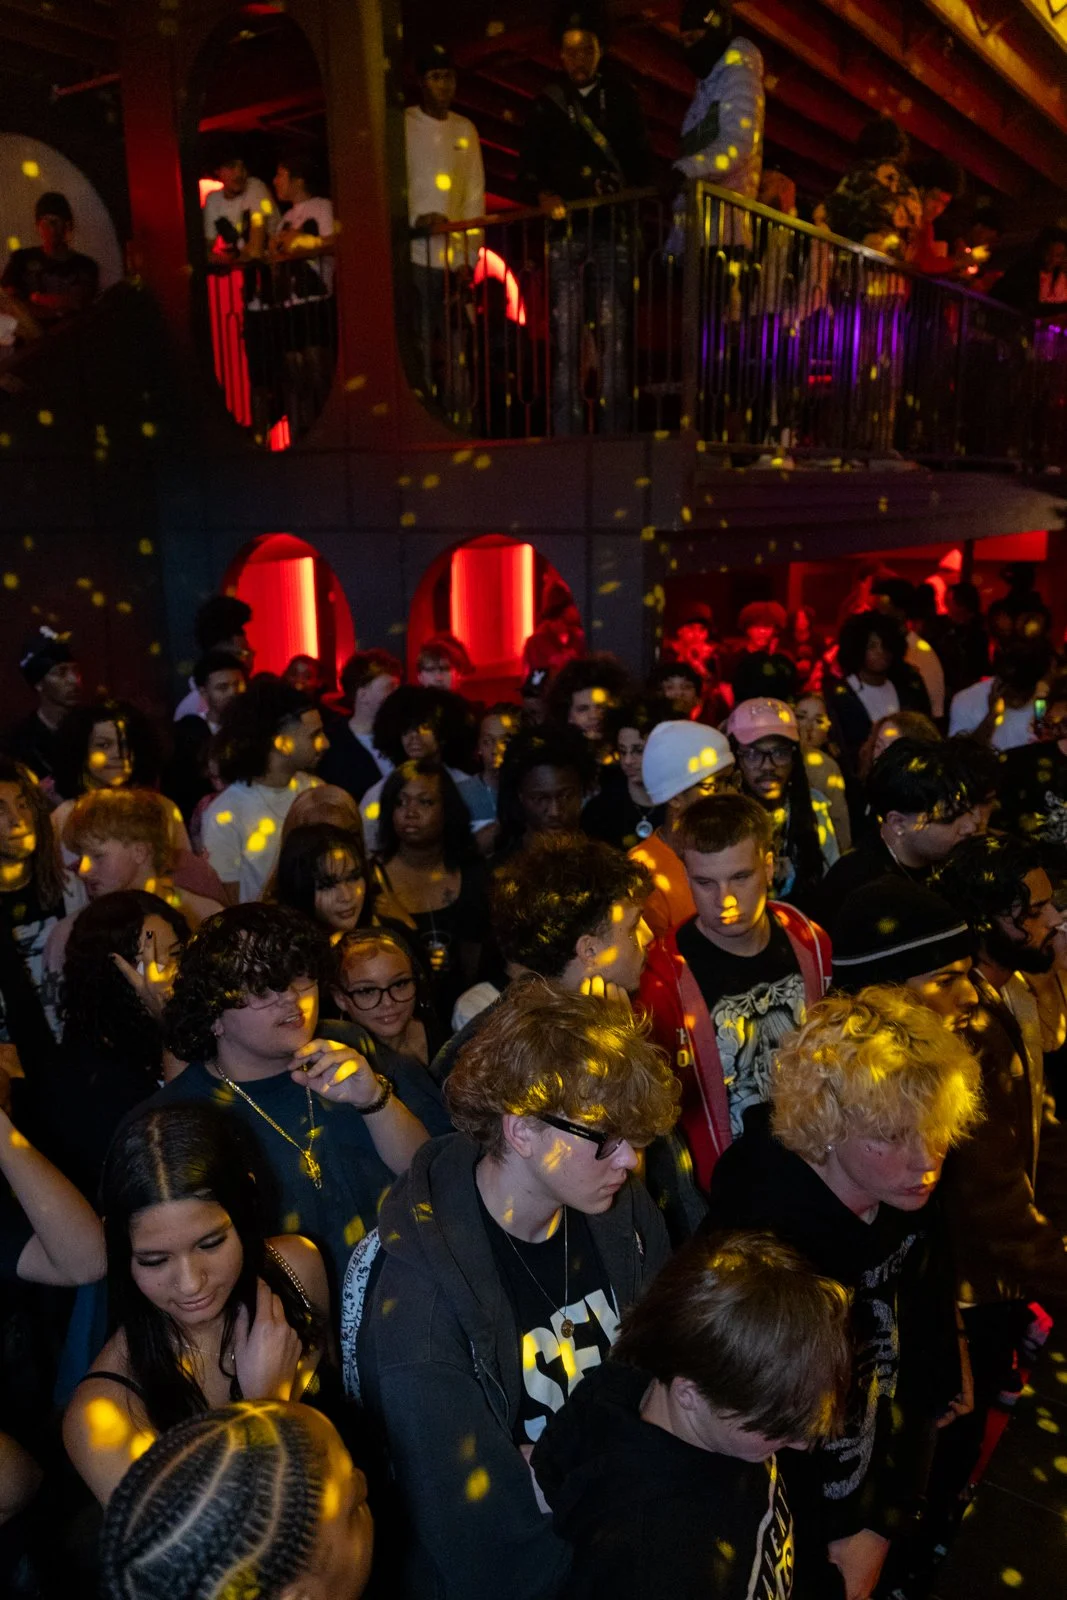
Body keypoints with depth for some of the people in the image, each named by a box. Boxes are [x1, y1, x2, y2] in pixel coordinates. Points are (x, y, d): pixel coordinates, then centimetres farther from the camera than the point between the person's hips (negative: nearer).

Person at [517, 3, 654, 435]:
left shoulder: (621, 95, 15)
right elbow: (528, 169, 9)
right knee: (565, 339, -6)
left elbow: (641, 160, 11)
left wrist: (630, 193, -8)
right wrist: (542, 196, -11)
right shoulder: (546, 103, 14)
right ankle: (566, 436, -6)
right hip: (565, 233, 0)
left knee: (613, 335, -6)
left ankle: (613, 434, -5)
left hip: (612, 231, 0)